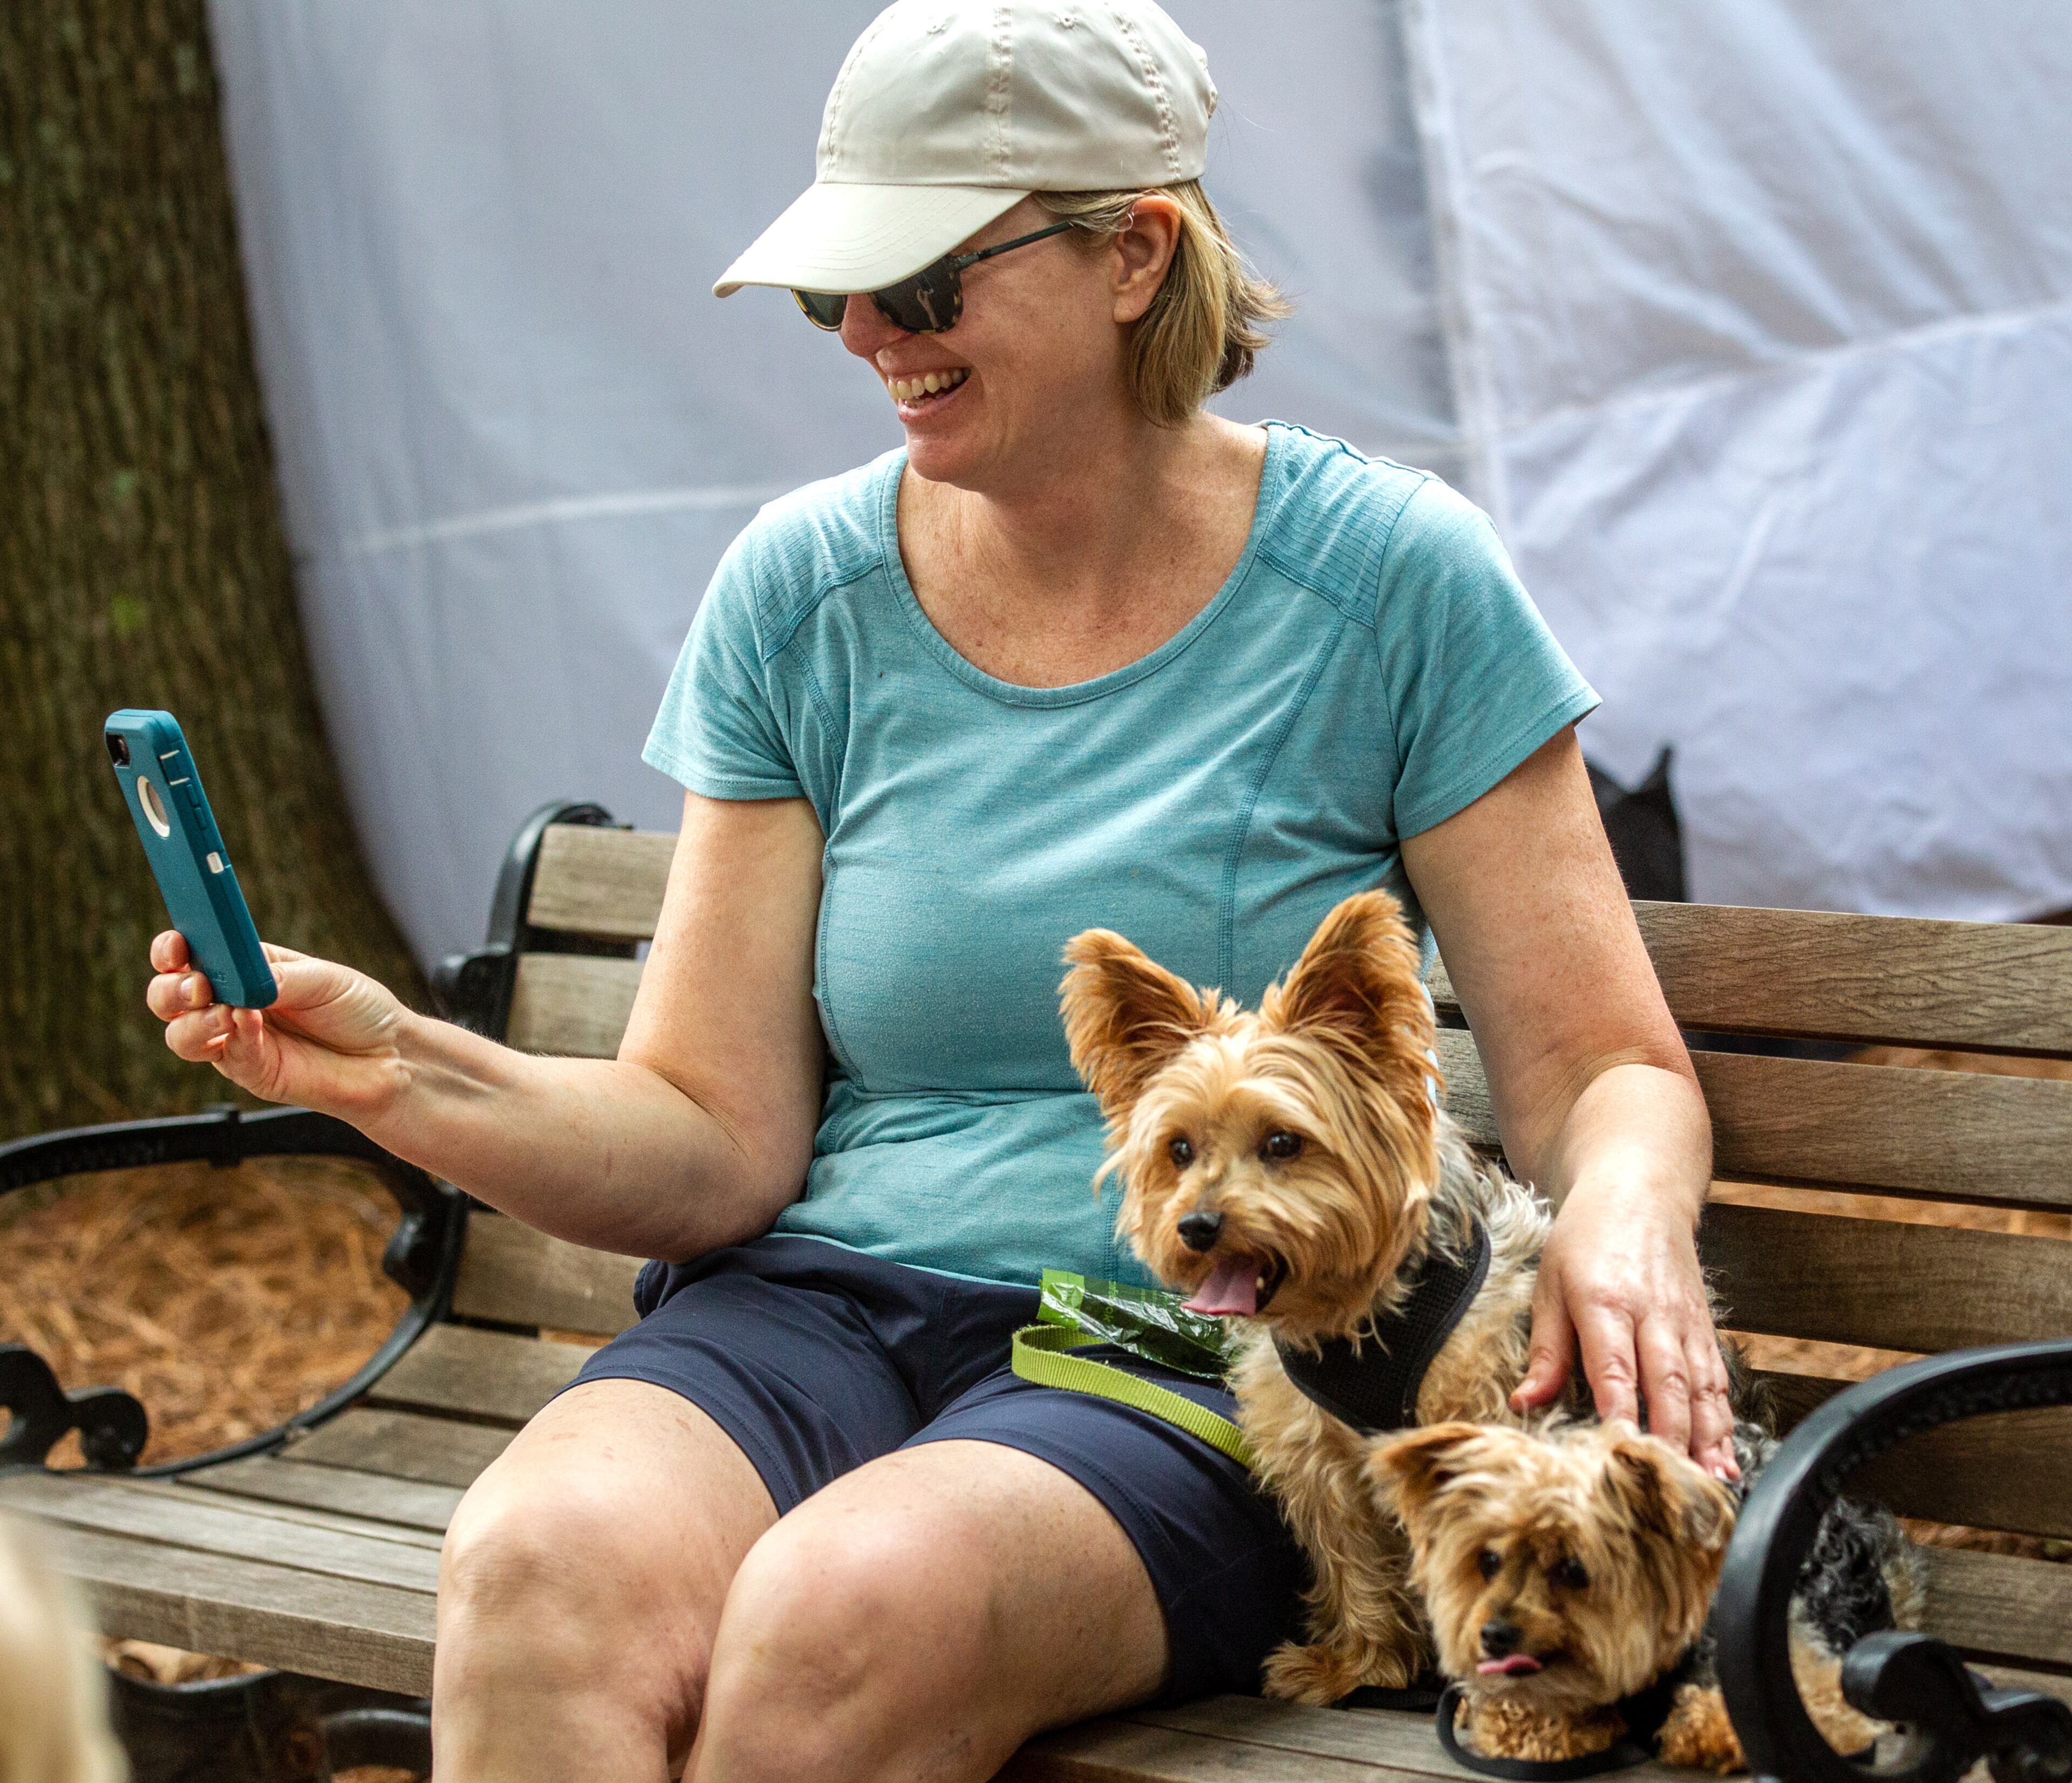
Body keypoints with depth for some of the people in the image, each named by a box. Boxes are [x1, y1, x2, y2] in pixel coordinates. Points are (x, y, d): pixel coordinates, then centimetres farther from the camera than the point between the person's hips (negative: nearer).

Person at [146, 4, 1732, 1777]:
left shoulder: (1390, 579, 0)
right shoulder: (799, 591, 7)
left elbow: (1603, 1069, 2)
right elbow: (722, 1147, 4)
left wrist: (1625, 1211, -22)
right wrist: (411, 1072, -13)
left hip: (1199, 1357, -2)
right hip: (829, 1299, 2)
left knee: (845, 1609, -35)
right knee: (536, 1568, -34)